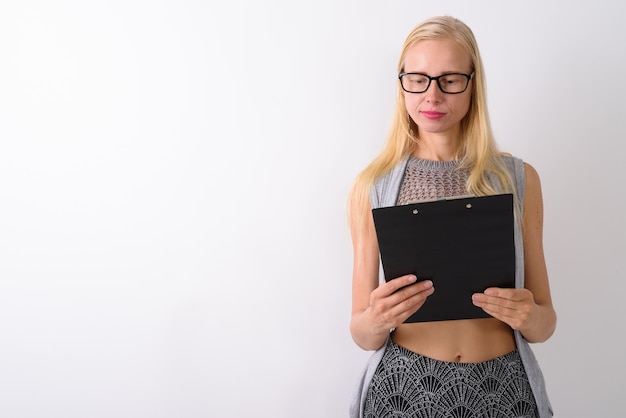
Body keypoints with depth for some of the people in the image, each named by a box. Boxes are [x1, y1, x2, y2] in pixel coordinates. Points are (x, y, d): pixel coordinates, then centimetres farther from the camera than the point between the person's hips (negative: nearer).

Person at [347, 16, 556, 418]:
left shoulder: (519, 178, -2)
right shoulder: (373, 186, -6)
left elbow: (544, 324, 3)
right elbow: (363, 335, -3)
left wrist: (529, 316, -18)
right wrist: (375, 322, -24)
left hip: (504, 385, 1)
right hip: (403, 384, -1)